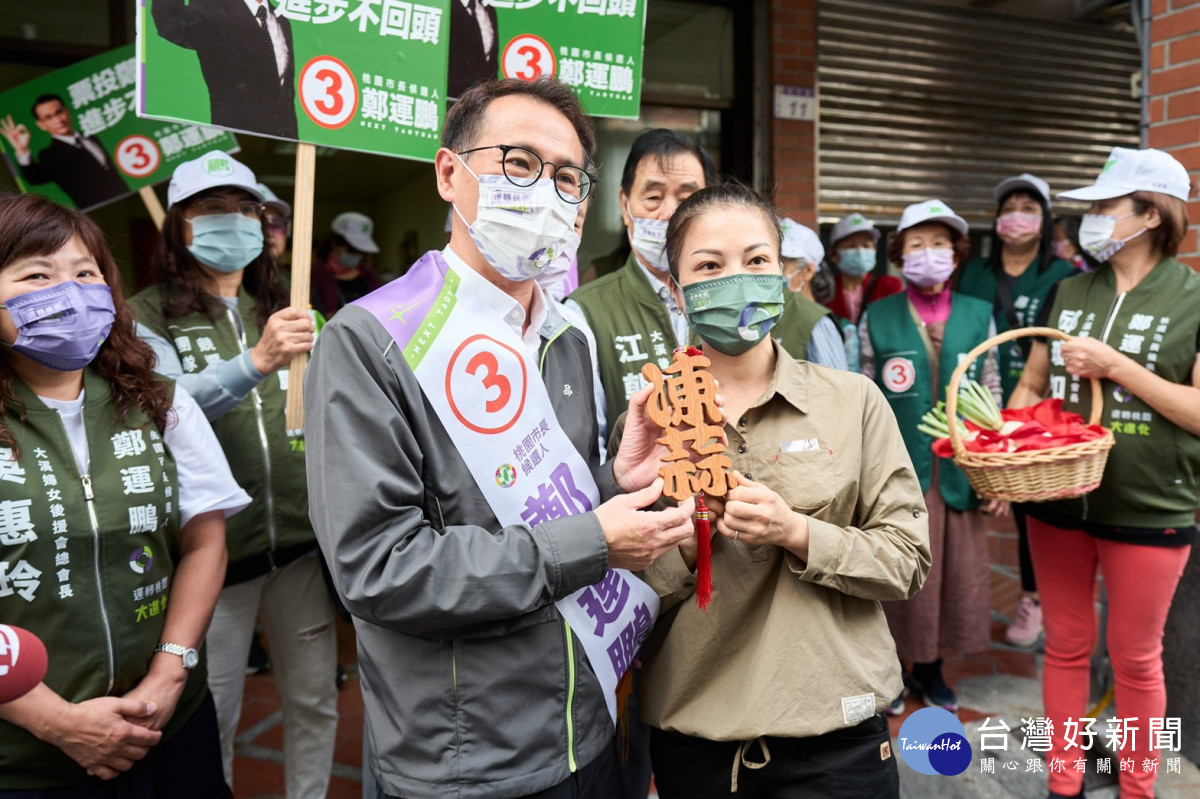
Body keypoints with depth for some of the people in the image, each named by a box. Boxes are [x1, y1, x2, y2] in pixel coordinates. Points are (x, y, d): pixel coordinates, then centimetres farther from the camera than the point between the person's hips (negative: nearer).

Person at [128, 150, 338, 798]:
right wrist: (255, 362, -37)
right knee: (212, 716, 8)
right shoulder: (149, 317, -4)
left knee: (314, 700, 14)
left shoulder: (283, 312, 12)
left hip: (301, 540, 4)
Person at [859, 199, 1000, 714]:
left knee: (955, 571, 9)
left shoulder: (979, 315, 5)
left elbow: (990, 395, 8)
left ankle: (929, 667, 28)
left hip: (957, 471, 2)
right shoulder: (877, 318, -1)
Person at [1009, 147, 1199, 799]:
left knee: (1135, 657, 11)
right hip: (1057, 501, 4)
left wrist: (1116, 367, -19)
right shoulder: (1069, 292, 7)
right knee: (1065, 646, 14)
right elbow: (1031, 386, 11)